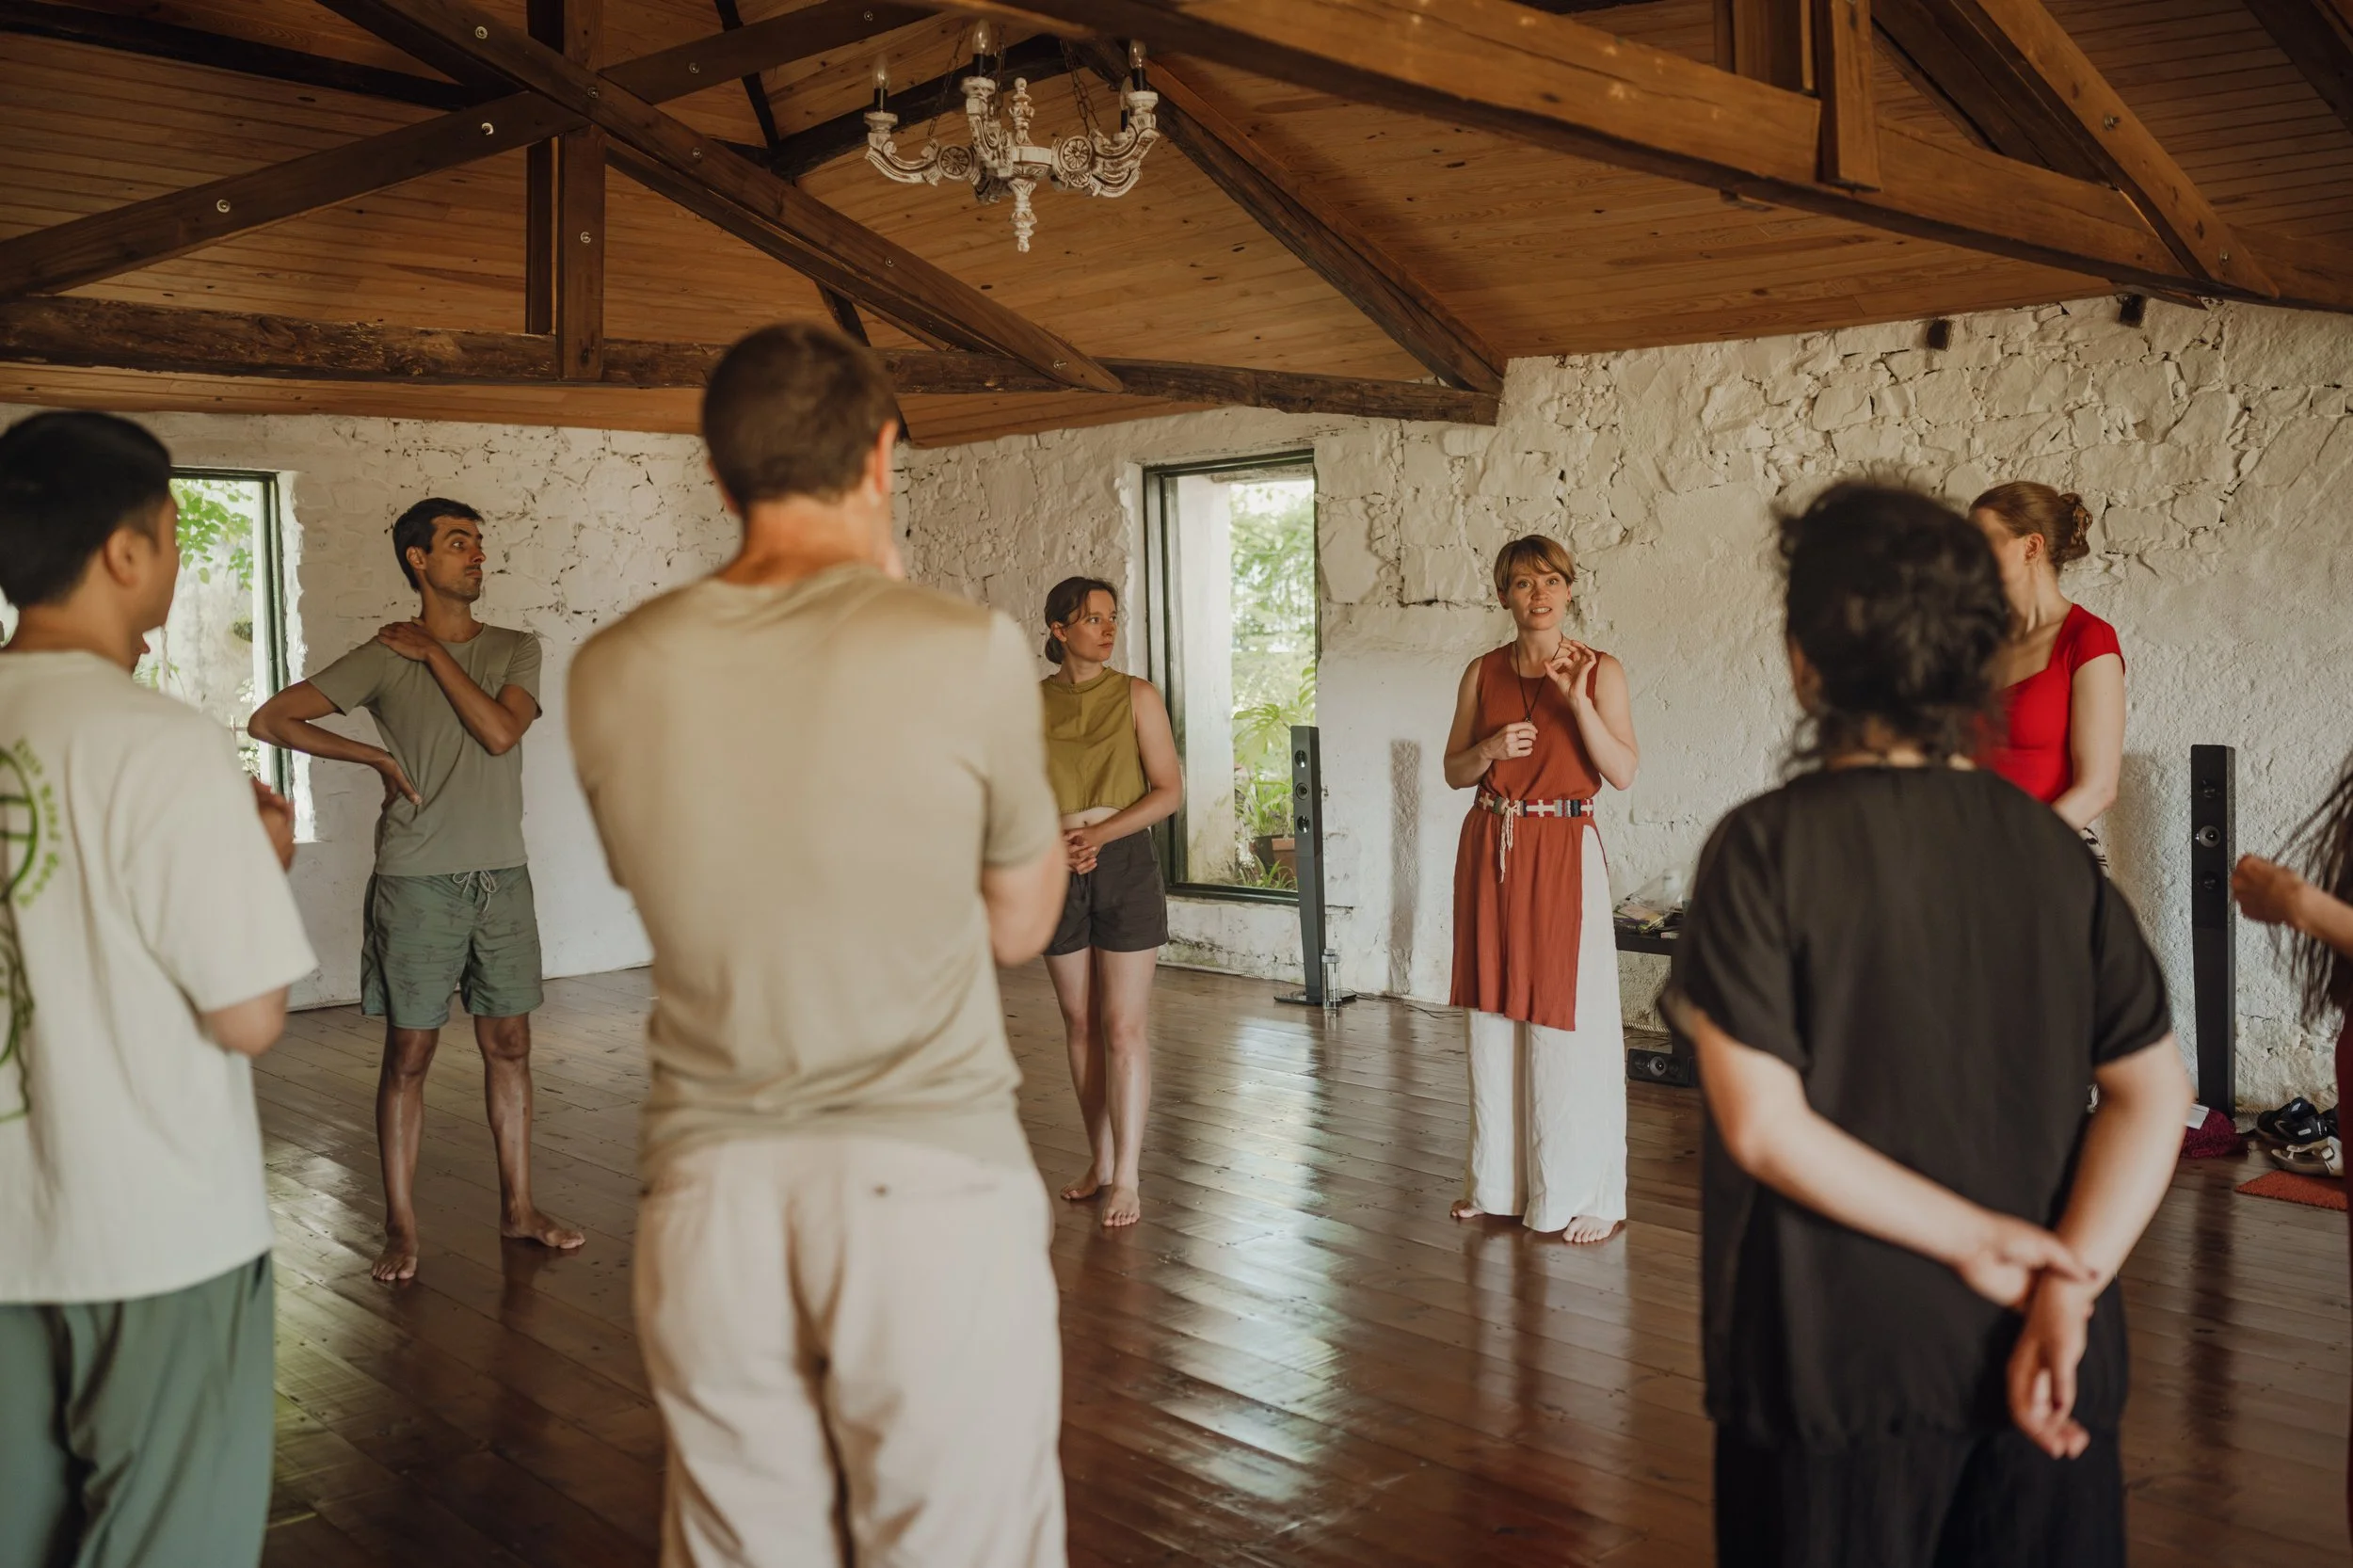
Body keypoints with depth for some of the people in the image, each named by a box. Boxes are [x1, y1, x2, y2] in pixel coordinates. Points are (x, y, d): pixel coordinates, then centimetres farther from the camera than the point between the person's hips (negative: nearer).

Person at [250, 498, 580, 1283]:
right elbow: (270, 719, -3)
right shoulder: (382, 658, -2)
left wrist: (434, 652, -7)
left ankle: (518, 1207, 20)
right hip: (417, 883, -3)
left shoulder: (515, 650, 6)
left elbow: (499, 732, -11)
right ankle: (401, 1227, 12)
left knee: (509, 1045, 9)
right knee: (409, 1054, 2)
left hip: (502, 877, 3)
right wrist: (376, 755, -5)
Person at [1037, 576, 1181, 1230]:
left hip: (1125, 864, -3)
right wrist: (1054, 840, -12)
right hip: (1058, 872, 3)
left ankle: (1128, 1176, 1)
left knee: (1122, 1027, -5)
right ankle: (1100, 1159, 22)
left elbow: (1169, 790, -5)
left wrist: (1099, 833, -15)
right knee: (1079, 1023, 10)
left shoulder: (1136, 696, -1)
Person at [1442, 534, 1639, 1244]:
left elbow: (1624, 772, -11)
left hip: (1564, 853, -4)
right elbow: (1454, 771, 9)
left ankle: (1584, 1196, 9)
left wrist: (1578, 700, -19)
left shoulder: (1599, 671, -2)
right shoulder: (1483, 672, 8)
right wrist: (1491, 747, -10)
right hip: (1490, 850, 4)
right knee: (1494, 1018, 9)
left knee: (1566, 1025, -2)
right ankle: (1498, 1179, 22)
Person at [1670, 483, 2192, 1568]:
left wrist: (1973, 1243, -11)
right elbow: (2153, 1092, -4)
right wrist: (2070, 1281, -12)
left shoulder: (1766, 846, -12)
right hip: (2043, 1370, 4)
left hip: (1841, 1366, -3)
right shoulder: (2052, 850, 0)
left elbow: (1764, 1125, -17)